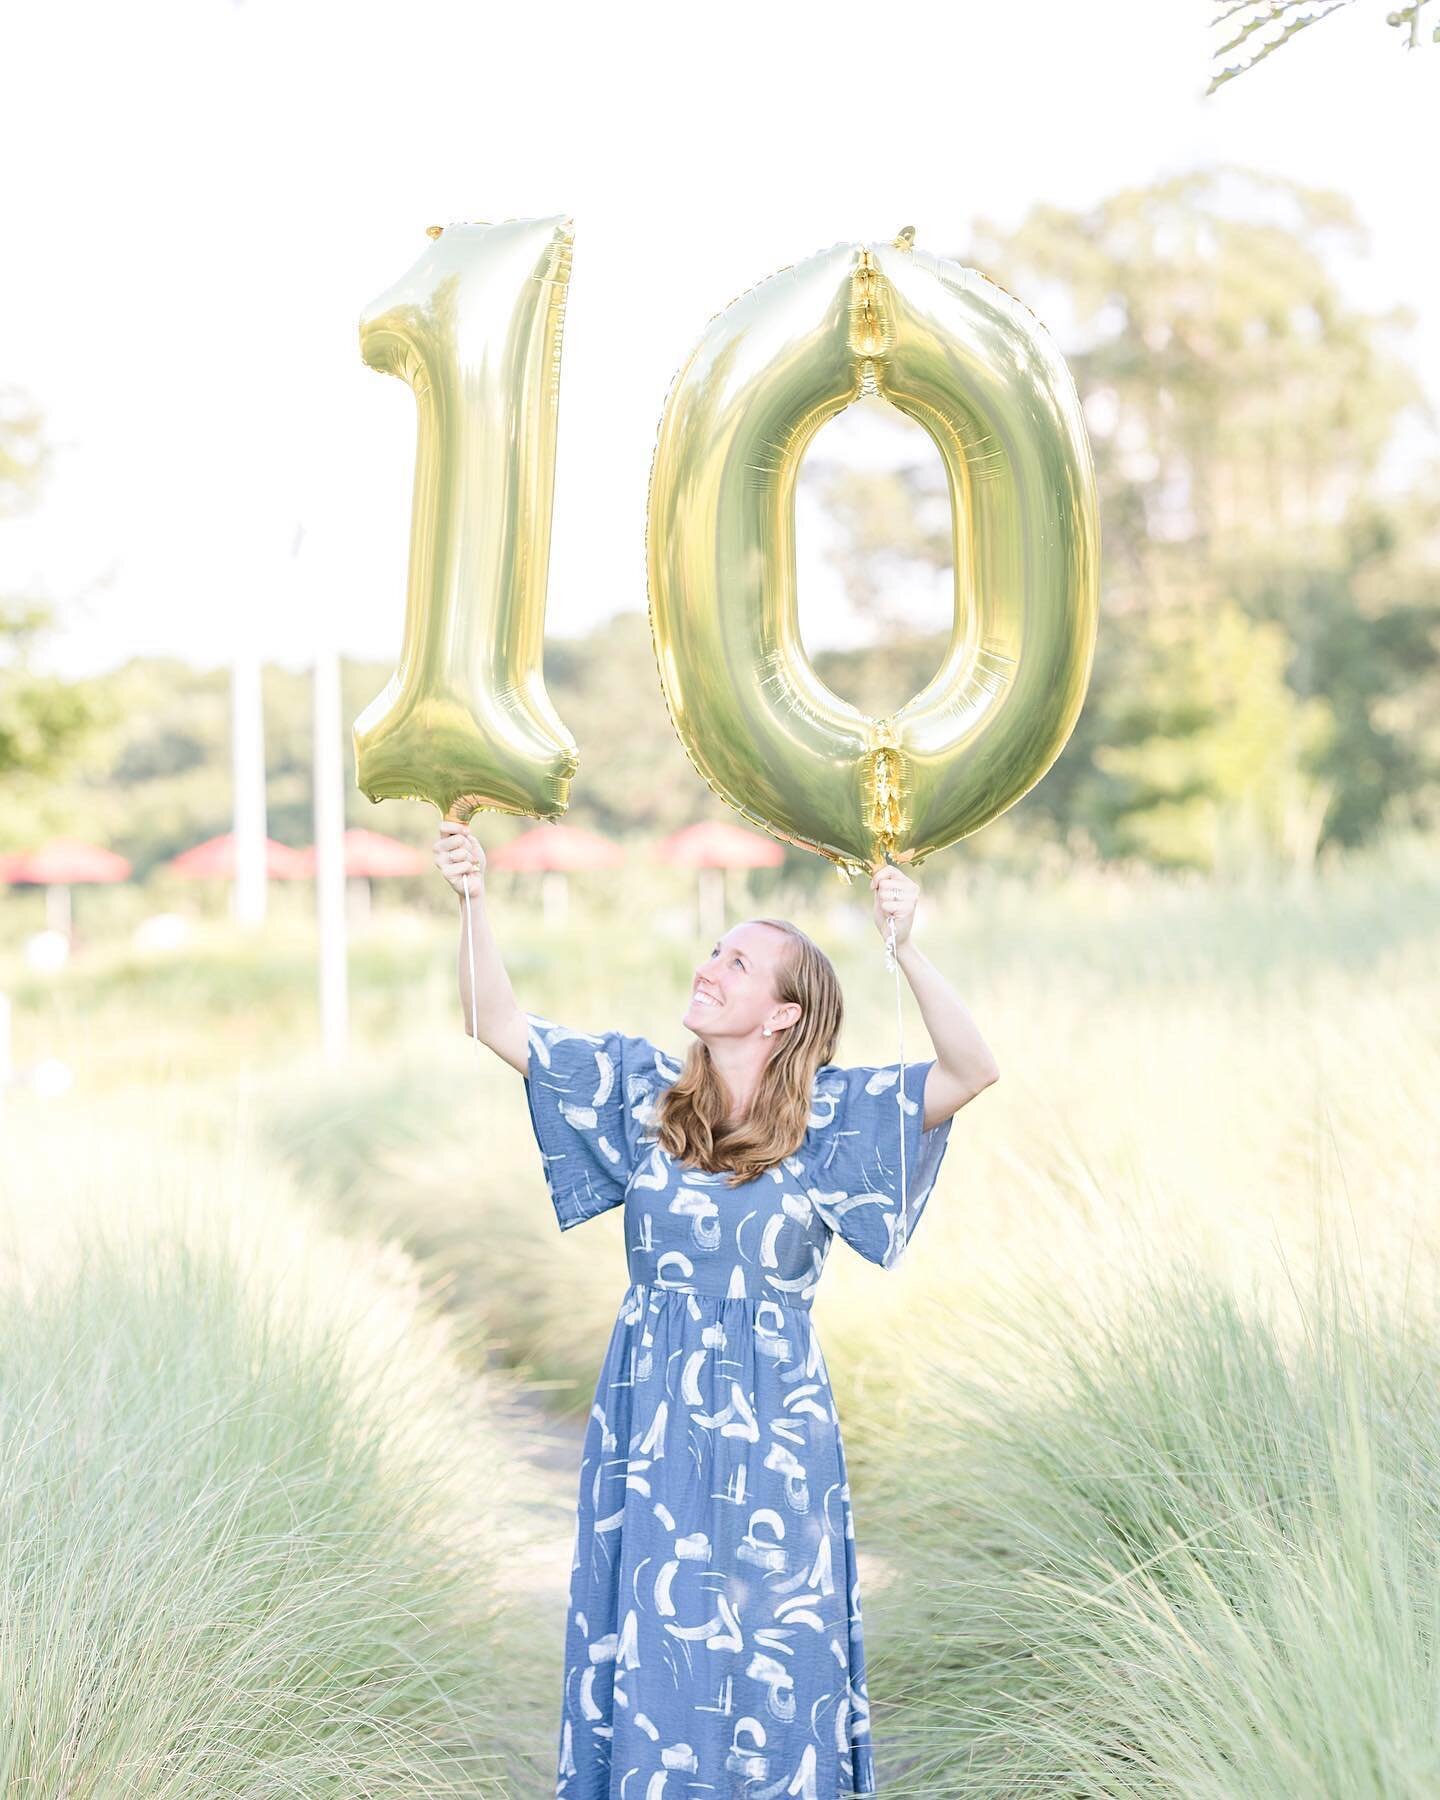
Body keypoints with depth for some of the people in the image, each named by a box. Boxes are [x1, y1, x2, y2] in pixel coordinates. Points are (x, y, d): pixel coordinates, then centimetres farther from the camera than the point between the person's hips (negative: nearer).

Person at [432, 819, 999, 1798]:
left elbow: (974, 1071, -21)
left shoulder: (832, 1115, -8)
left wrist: (906, 947, -34)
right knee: (646, 1644, 11)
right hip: (648, 1419, 2)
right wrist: (475, 901, -16)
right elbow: (499, 1025, -2)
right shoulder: (642, 1087, 0)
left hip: (771, 1431, -2)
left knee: (771, 1656, 9)